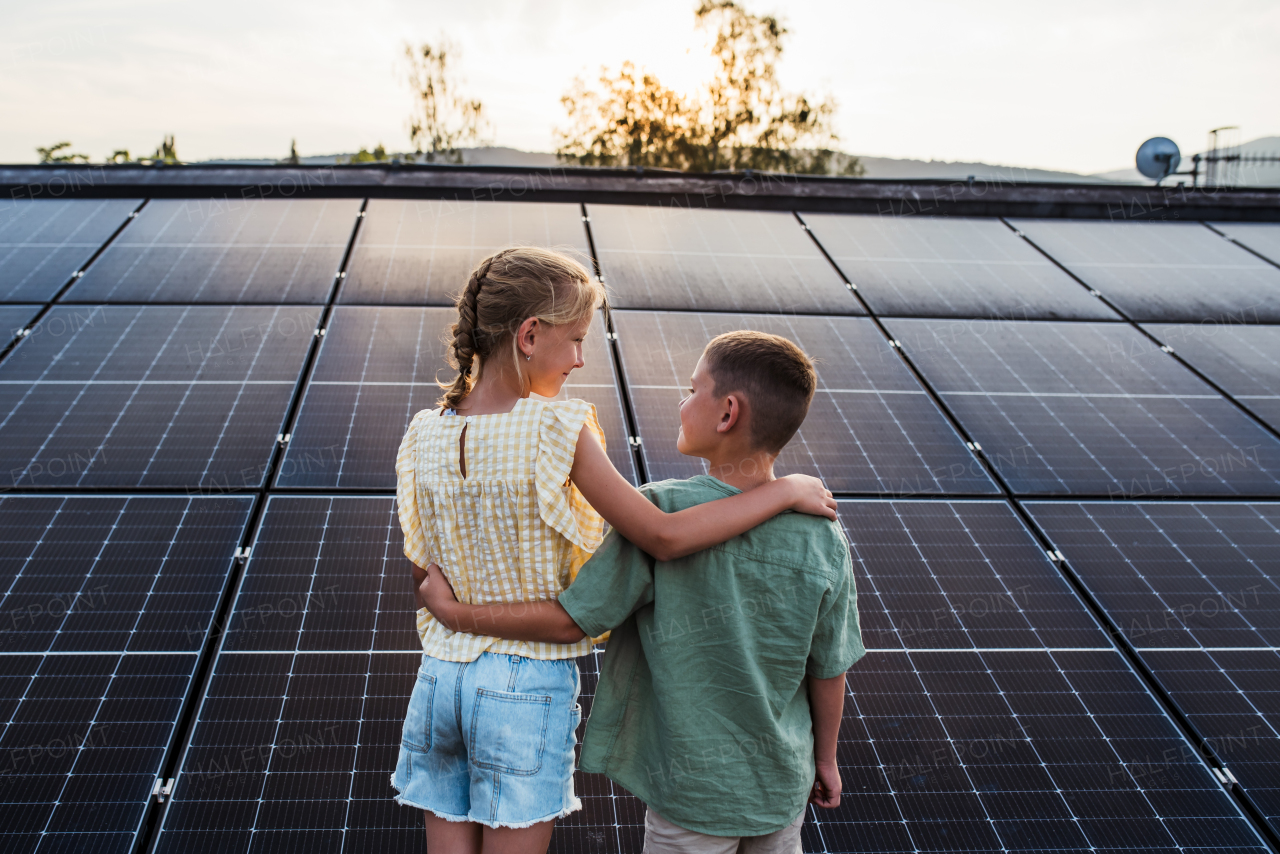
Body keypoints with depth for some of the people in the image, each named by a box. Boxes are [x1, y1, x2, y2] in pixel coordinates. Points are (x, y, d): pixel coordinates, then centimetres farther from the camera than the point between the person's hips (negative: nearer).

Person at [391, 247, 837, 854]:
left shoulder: (424, 436, -3)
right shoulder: (556, 430, -19)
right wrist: (786, 490, -13)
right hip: (528, 688, -5)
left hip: (440, 676, 5)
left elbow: (423, 581, 4)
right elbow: (662, 537, -21)